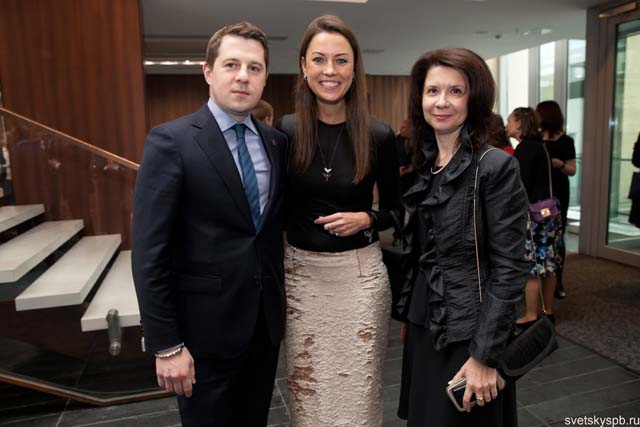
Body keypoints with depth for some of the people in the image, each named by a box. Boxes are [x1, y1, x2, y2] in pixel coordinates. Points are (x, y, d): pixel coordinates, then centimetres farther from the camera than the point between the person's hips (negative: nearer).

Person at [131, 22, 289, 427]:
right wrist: (166, 345, -14)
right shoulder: (171, 141, -14)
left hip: (266, 319, 5)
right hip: (205, 326, -5)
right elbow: (149, 253, -15)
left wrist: (281, 300, 9)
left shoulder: (277, 142, 3)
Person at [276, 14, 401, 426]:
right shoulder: (284, 131, -5)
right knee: (307, 390, 16)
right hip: (301, 273, 1)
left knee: (359, 390, 13)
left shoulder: (380, 136, -7)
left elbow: (396, 208, 5)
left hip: (360, 273, 0)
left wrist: (366, 219, -14)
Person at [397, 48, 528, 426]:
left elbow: (510, 268, -17)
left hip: (469, 333, -6)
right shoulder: (425, 164, 4)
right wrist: (408, 312, 13)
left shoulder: (497, 166, -16)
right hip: (424, 326, 6)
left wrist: (485, 355, -18)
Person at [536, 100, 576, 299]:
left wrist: (560, 164, -21)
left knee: (556, 236, 2)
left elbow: (572, 171, -3)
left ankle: (558, 281, 12)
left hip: (558, 194, -3)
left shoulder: (565, 141, -3)